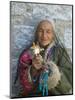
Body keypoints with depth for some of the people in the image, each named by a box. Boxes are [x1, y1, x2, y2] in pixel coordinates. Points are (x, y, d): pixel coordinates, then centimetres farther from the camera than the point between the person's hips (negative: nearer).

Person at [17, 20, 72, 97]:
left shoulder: (60, 51, 0)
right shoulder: (27, 54, 2)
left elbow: (69, 75, -8)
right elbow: (24, 82, -4)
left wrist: (53, 70, -23)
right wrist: (33, 69, -22)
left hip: (56, 94, 2)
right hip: (33, 93, -1)